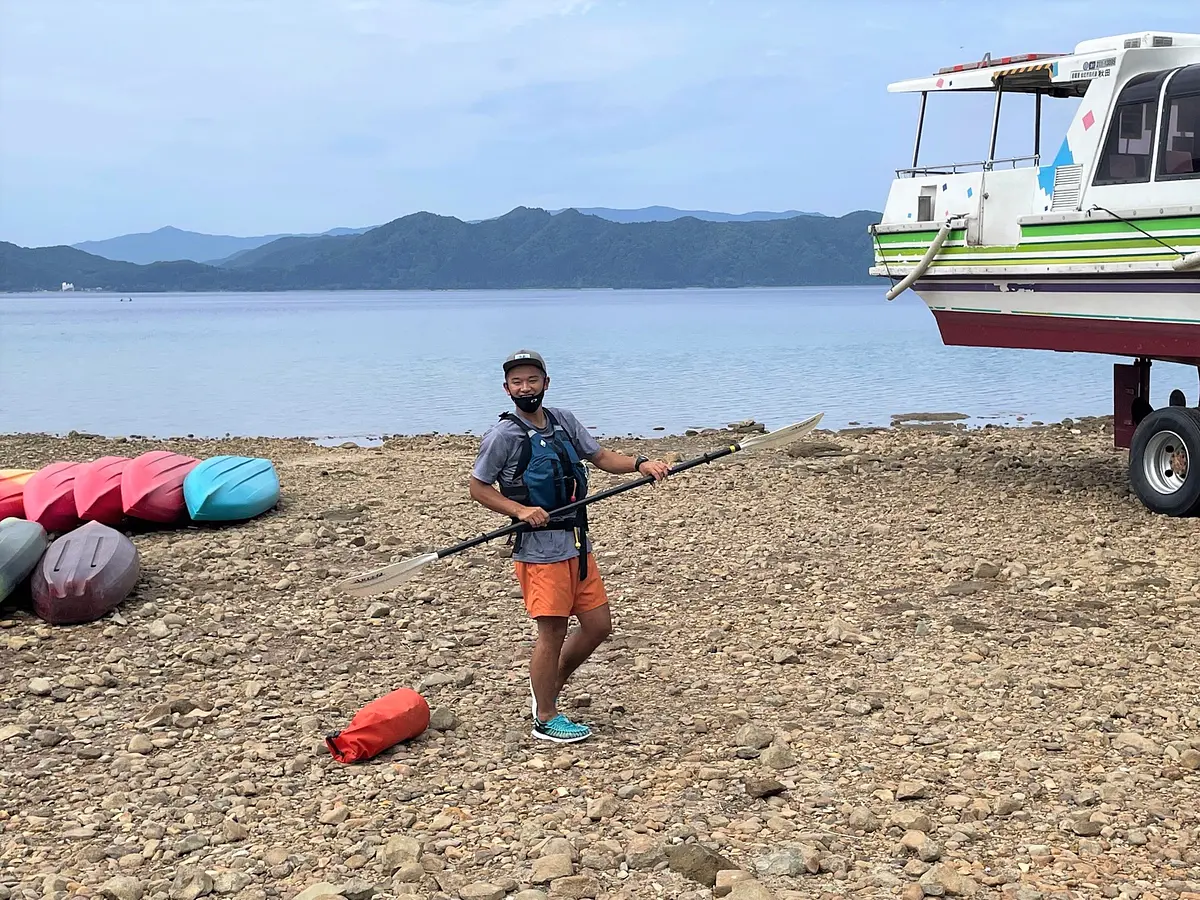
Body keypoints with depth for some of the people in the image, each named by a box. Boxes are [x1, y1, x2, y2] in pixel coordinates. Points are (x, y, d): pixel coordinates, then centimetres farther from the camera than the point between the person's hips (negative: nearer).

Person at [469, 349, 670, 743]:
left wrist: (641, 464, -4)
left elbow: (600, 456, 14)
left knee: (598, 624, 11)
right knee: (552, 632, -2)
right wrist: (521, 511, -18)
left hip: (577, 542, 7)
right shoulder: (503, 435, -9)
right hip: (539, 548, -7)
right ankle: (546, 718, 14)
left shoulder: (564, 420, 9)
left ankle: (549, 687, 31)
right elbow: (478, 487, -5)